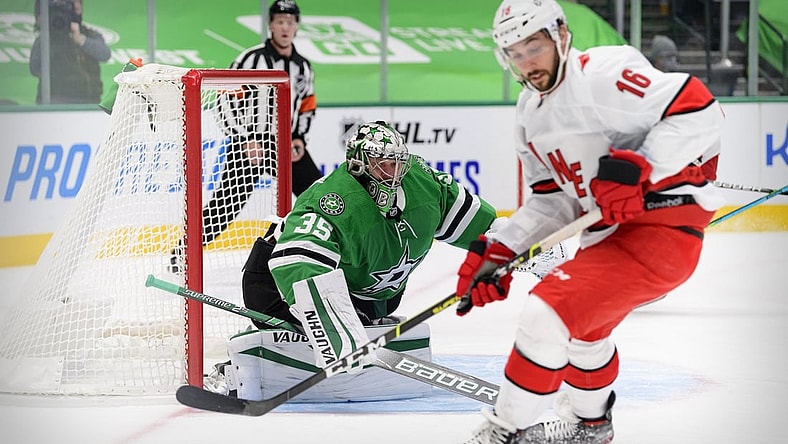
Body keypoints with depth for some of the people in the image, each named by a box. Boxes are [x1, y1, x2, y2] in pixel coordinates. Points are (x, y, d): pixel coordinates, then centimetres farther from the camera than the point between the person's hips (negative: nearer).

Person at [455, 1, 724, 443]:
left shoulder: (603, 74, -18)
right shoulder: (531, 112, 12)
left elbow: (700, 111, -25)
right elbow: (553, 200, 15)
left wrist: (639, 168, -32)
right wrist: (497, 253, 4)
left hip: (663, 228, -10)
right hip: (611, 235, 10)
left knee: (547, 313, -17)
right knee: (583, 322, 31)